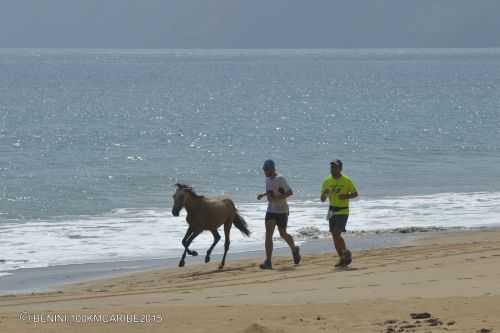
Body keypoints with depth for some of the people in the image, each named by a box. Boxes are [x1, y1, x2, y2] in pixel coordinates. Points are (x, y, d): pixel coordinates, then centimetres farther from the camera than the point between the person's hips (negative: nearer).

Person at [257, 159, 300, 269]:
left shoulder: (280, 179, -16)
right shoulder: (267, 179, 8)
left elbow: (290, 192, -21)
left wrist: (277, 198, -28)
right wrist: (263, 194, 9)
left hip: (281, 211, -6)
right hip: (271, 210, 6)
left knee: (283, 234, 9)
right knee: (268, 234, -9)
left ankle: (294, 250, 40)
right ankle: (268, 261, -14)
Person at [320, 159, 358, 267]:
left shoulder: (347, 181, -8)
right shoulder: (326, 181, 3)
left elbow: (355, 193, 2)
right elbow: (322, 199, 6)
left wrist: (346, 196, -17)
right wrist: (324, 194, -17)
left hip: (343, 211, -5)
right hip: (332, 211, 5)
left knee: (337, 234, -17)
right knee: (334, 236, 6)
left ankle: (346, 253, 2)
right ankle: (342, 258, 17)